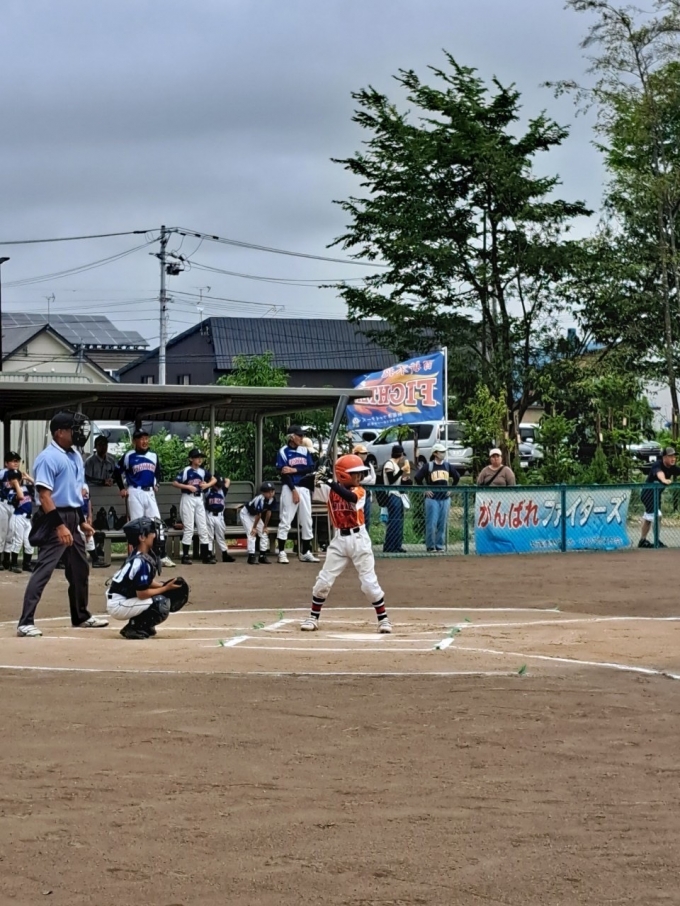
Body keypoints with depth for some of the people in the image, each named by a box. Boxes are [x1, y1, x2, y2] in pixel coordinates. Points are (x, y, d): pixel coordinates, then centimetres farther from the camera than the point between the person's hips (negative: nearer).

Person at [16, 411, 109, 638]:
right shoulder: (48, 457, -16)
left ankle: (81, 616, 32)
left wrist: (81, 521, 20)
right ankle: (25, 623, -15)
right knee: (44, 570, -13)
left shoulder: (75, 456, 13)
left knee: (80, 568, 17)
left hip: (72, 518, 9)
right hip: (54, 519, -9)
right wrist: (59, 525, -28)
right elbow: (44, 495, -21)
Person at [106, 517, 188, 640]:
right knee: (162, 604, -21)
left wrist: (165, 585, -1)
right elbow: (142, 594, -22)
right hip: (118, 605, -10)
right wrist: (166, 588, -13)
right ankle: (133, 628, -8)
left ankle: (140, 624, 11)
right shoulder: (141, 562, -24)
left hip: (125, 598, 10)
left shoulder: (143, 555, 5)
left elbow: (147, 582, 14)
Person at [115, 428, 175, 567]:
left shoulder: (154, 456, 10)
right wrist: (122, 488, 2)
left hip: (149, 492, 4)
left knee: (157, 522, -2)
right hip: (134, 493, -4)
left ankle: (162, 556, -1)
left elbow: (157, 472, 26)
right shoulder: (128, 456, -4)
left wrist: (155, 484, 12)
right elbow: (117, 472, 6)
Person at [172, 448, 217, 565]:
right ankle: (185, 555, 0)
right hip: (188, 499, -6)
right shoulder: (186, 471, -10)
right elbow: (174, 483, -14)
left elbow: (213, 479, 19)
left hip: (199, 499, 6)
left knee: (203, 527, 7)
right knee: (188, 528, -5)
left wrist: (207, 485, 0)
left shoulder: (203, 471, 7)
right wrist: (188, 487, -22)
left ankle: (206, 555, 11)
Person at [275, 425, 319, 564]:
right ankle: (281, 552, -3)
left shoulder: (305, 450, 10)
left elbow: (311, 468, 0)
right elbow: (283, 473, -10)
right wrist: (293, 490, -16)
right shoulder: (283, 452, -4)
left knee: (307, 521, 6)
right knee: (285, 520, -6)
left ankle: (306, 553, 12)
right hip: (290, 488, -5)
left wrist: (294, 470, -14)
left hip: (304, 488, 5)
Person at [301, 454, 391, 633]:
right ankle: (313, 618, 16)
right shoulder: (329, 489, 0)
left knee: (369, 583, -2)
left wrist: (330, 482, -37)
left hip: (359, 539, -2)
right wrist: (314, 477, -29)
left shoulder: (360, 491, -5)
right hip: (339, 539, 2)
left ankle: (383, 619, 9)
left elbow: (349, 496, -29)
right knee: (323, 581, 2)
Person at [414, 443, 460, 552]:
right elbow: (417, 478, -1)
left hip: (445, 498, 4)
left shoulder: (448, 466, 11)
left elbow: (457, 477, 24)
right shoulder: (428, 466, -2)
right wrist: (425, 490, -3)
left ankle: (440, 546, 11)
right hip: (432, 498, -4)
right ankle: (430, 546, -1)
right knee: (431, 523, -7)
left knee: (443, 524, 4)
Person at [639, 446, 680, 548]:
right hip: (648, 493, -8)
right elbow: (659, 473, -49)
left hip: (657, 494, 8)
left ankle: (642, 541, 28)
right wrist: (664, 480, -71)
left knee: (648, 518, 17)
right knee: (656, 515, -19)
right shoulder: (657, 466, -27)